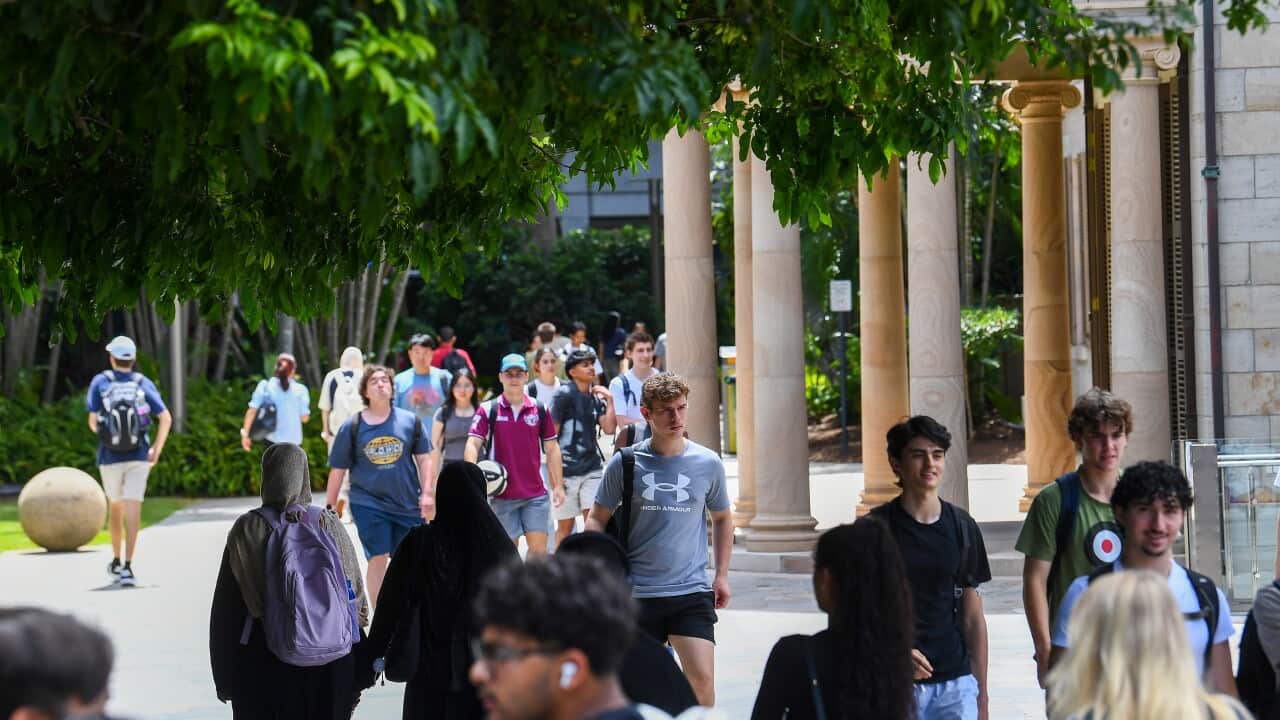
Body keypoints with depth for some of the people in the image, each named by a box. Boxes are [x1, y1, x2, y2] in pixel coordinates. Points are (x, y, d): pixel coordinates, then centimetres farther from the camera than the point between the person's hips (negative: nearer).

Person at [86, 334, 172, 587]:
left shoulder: (100, 382, -1)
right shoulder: (144, 383, 3)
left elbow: (93, 422, -6)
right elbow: (166, 418, -4)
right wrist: (157, 450, 4)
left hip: (110, 457, 0)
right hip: (138, 456, 0)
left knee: (116, 506, 19)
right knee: (133, 510, -5)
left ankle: (116, 561, 29)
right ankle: (127, 566, -16)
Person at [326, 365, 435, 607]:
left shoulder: (410, 421, 4)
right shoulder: (352, 427, 1)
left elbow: (424, 459, 8)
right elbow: (337, 471, 5)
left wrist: (427, 494, -1)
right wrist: (329, 508, 6)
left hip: (408, 504, 2)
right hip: (369, 503, -2)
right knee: (378, 559, -9)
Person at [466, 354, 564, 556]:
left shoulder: (540, 410, 6)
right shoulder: (488, 410, 1)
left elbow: (552, 449, 10)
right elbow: (472, 444, -6)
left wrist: (558, 486, 6)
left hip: (536, 494, 1)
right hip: (502, 495, -1)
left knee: (539, 547, -4)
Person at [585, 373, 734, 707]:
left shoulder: (708, 463, 1)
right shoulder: (624, 463, -2)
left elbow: (722, 518, 16)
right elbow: (597, 519, 6)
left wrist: (722, 574, 11)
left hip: (692, 592, 0)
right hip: (638, 592, 0)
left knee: (702, 679, -13)